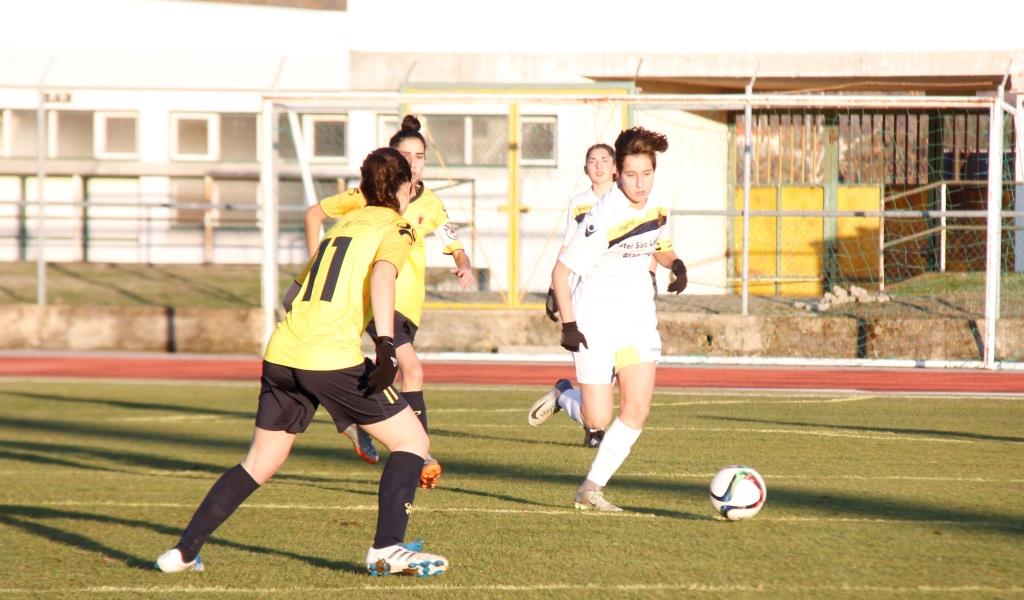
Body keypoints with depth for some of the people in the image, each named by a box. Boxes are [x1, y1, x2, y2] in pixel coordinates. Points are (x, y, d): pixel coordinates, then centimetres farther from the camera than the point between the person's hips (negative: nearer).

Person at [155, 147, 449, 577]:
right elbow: (382, 274, -18)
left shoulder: (344, 224, 25)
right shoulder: (396, 229, 5)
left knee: (260, 464, 18)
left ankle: (185, 551, 15)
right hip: (332, 359, -7)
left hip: (281, 353, 7)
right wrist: (386, 344, -27)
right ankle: (387, 548, -8)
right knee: (412, 442, 4)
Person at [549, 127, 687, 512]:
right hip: (594, 321, -6)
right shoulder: (603, 218, -22)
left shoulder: (658, 209, -2)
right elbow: (561, 270, -18)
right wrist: (568, 324, -22)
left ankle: (591, 488, 4)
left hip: (637, 317, 6)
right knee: (599, 419, -7)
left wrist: (675, 264, -3)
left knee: (637, 409, -7)